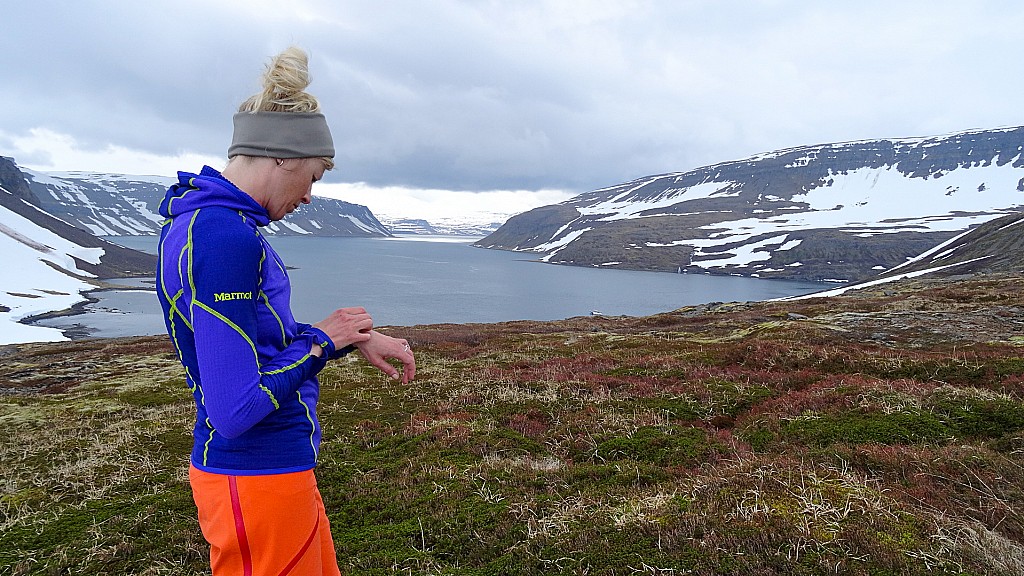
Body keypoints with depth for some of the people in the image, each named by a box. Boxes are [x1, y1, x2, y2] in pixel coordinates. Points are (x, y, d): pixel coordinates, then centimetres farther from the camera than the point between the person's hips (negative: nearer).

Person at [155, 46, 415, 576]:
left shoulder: (200, 218, 6)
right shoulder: (227, 238, -26)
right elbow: (236, 409, -28)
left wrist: (357, 339, 7)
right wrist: (322, 342, -14)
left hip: (276, 465, 10)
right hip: (257, 476, -10)